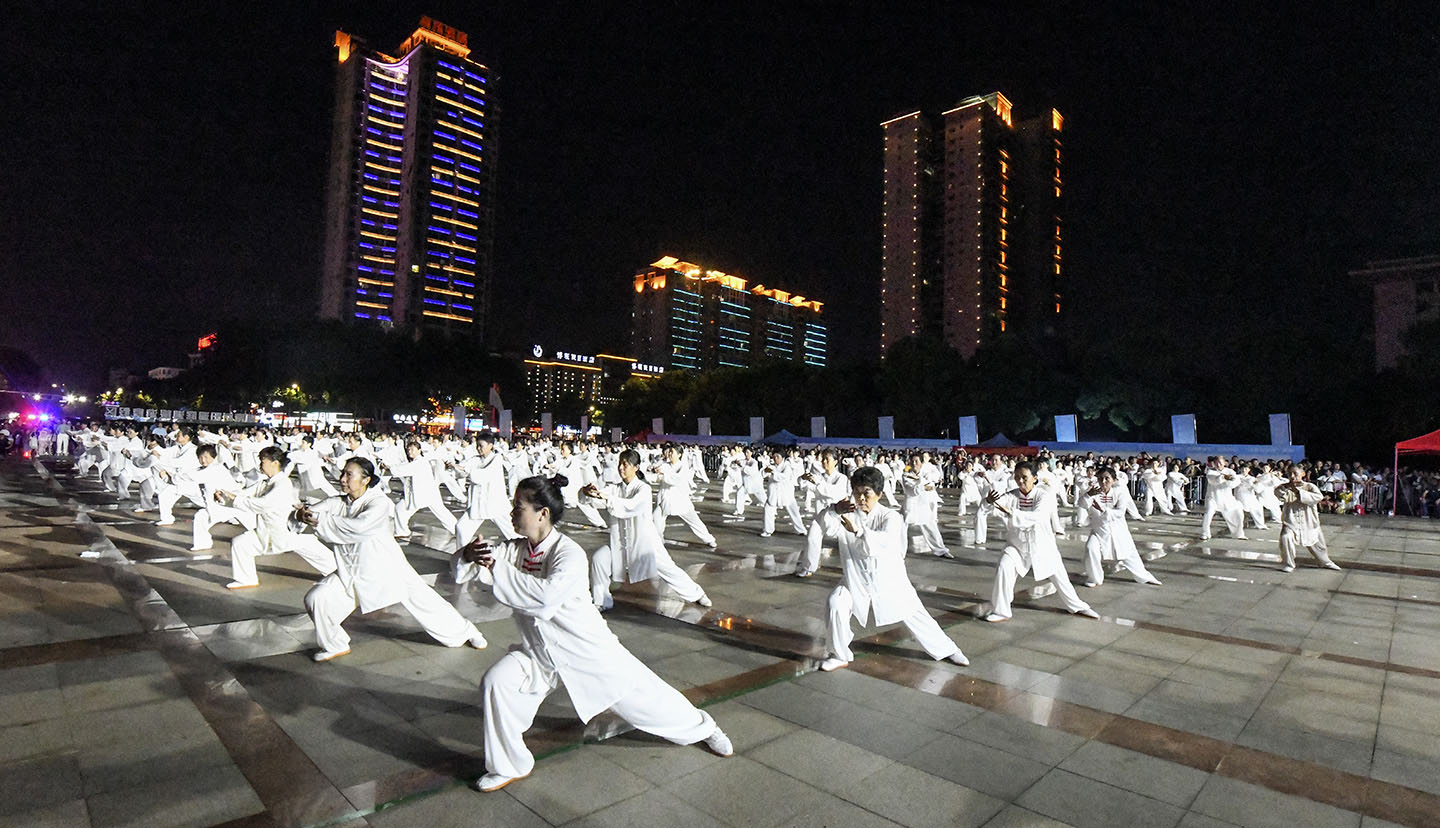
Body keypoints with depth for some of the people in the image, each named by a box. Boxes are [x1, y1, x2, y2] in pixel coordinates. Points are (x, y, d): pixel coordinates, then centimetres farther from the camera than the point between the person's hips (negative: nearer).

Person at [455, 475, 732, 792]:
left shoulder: (569, 553, -25)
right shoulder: (515, 550, -6)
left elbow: (547, 594, -42)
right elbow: (464, 572, -5)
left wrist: (498, 568, -38)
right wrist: (470, 555, -28)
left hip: (589, 648, -5)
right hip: (540, 654, 5)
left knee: (642, 695, 3)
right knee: (497, 682, -14)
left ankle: (703, 727, 33)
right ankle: (510, 766, 10)